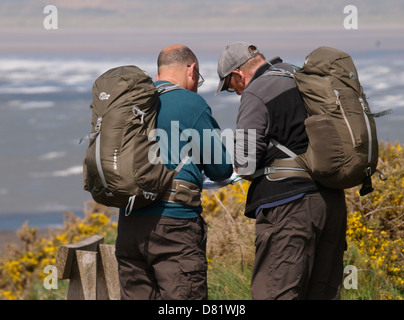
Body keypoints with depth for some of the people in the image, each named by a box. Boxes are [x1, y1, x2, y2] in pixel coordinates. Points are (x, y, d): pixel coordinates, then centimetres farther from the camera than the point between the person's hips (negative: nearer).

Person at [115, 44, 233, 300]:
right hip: (174, 224, -6)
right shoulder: (192, 104, -6)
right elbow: (221, 169, -2)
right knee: (184, 302, -4)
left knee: (136, 295, 10)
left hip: (129, 222, 6)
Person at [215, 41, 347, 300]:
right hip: (333, 201, 8)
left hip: (289, 205, -8)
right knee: (323, 293, 11)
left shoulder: (256, 95, -8)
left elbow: (245, 165, -12)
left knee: (274, 293, -8)